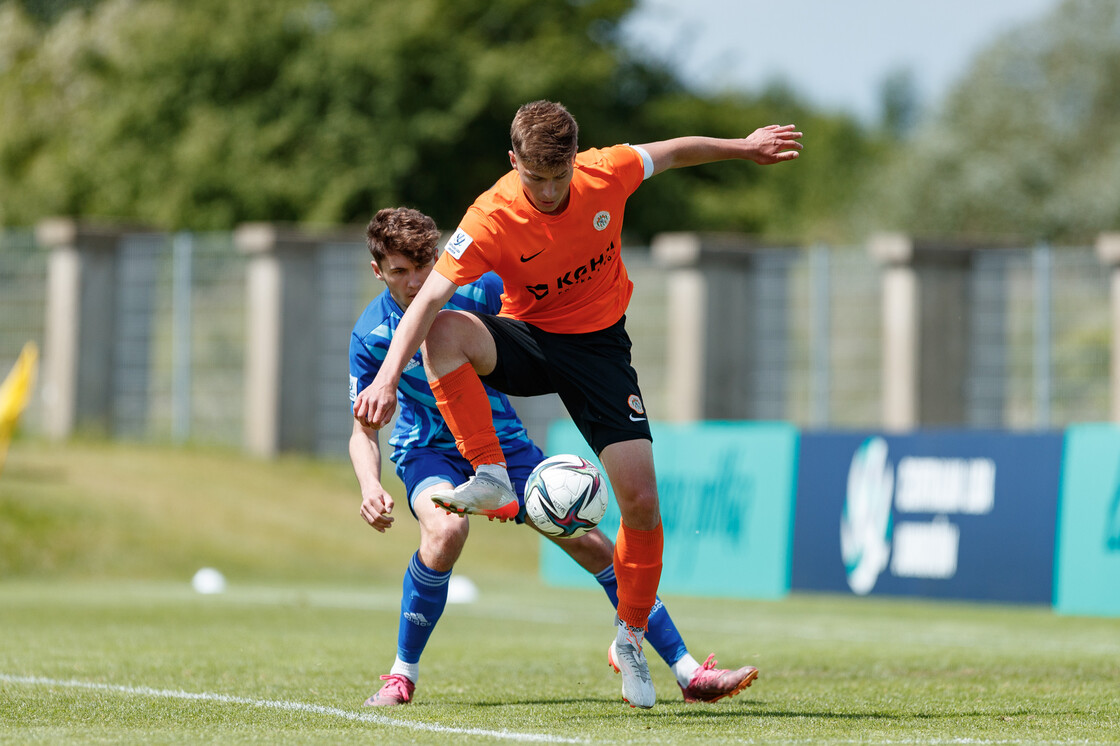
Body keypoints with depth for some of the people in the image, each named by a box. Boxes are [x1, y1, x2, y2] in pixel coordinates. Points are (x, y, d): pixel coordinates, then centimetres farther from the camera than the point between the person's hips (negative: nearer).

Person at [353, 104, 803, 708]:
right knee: (444, 333, -35)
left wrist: (746, 148, 18)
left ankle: (630, 641, 11)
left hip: (599, 346, 1)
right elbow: (429, 299, -31)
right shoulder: (491, 219, -24)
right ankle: (492, 479, -28)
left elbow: (673, 153, 5)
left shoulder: (606, 172, -17)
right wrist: (388, 375, -45)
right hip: (527, 339, -1)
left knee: (640, 499, -10)